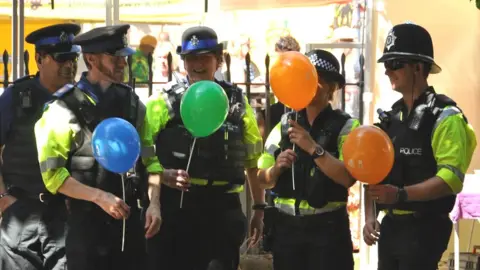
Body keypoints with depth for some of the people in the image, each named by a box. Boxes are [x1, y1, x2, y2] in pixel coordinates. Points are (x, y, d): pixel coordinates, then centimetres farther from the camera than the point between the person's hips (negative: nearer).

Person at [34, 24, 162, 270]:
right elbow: (52, 174, -11)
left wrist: (154, 203, -4)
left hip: (130, 218, 5)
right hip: (87, 221, -5)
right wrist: (99, 197, -18)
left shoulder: (132, 103, 7)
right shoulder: (65, 109, -9)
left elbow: (150, 158, 9)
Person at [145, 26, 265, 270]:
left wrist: (259, 208, 13)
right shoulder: (164, 102, 1)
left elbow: (253, 159, 15)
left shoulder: (236, 102, 9)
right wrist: (163, 174, -22)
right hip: (174, 206, -2)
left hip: (222, 207, 2)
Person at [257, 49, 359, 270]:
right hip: (286, 226, 4)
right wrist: (277, 167, -11)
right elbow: (263, 179, 10)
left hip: (327, 227, -4)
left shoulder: (345, 126, -2)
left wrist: (313, 148, -23)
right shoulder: (284, 124, 11)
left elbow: (347, 177, -18)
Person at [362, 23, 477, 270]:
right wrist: (370, 217, 3)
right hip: (390, 226, 7)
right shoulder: (391, 116, 14)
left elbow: (452, 178, -20)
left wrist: (401, 194, -28)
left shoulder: (444, 117, -9)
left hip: (423, 228, -7)